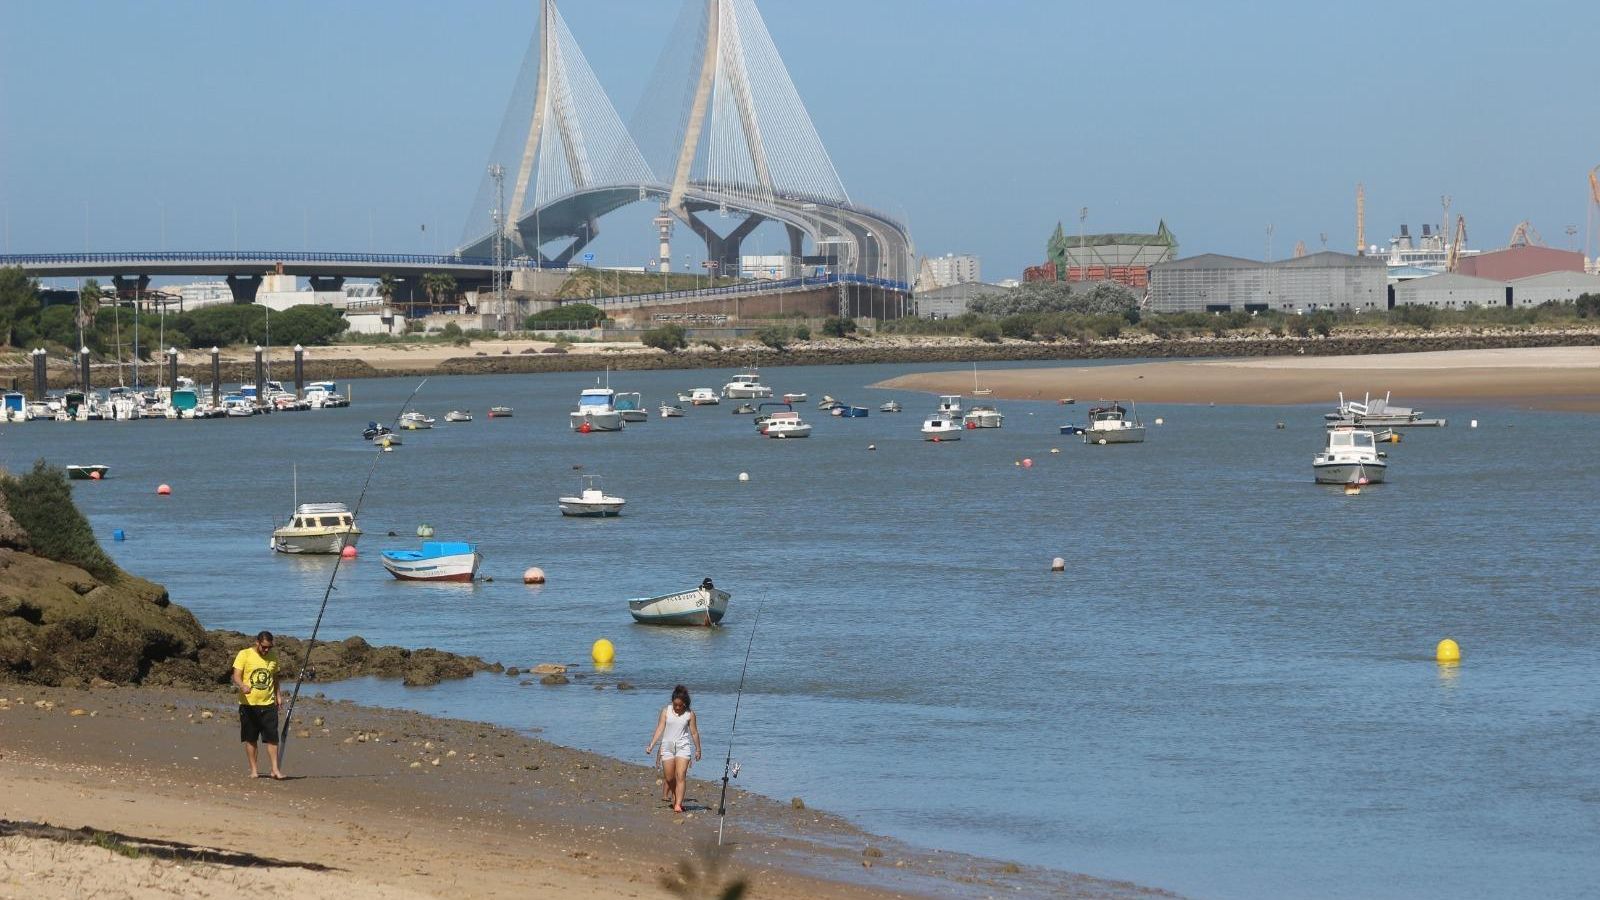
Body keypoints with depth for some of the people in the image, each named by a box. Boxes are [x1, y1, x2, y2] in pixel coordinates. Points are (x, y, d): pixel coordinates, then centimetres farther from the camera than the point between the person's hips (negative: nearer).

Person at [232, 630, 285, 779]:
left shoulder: (273, 657, 9)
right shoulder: (244, 655, -5)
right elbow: (236, 676, -12)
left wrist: (278, 695, 11)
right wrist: (242, 686, -32)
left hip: (268, 704, 2)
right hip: (248, 704, -2)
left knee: (272, 738, -4)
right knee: (250, 739, 5)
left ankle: (275, 769, -4)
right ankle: (254, 770, 14)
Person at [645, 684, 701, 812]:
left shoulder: (689, 714, 0)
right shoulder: (666, 711, 1)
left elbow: (694, 732, 6)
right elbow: (660, 729, 0)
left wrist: (698, 750, 11)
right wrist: (651, 745, -7)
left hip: (683, 746, -2)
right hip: (667, 746, 2)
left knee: (680, 776, -13)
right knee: (669, 777, 4)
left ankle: (678, 805, -19)